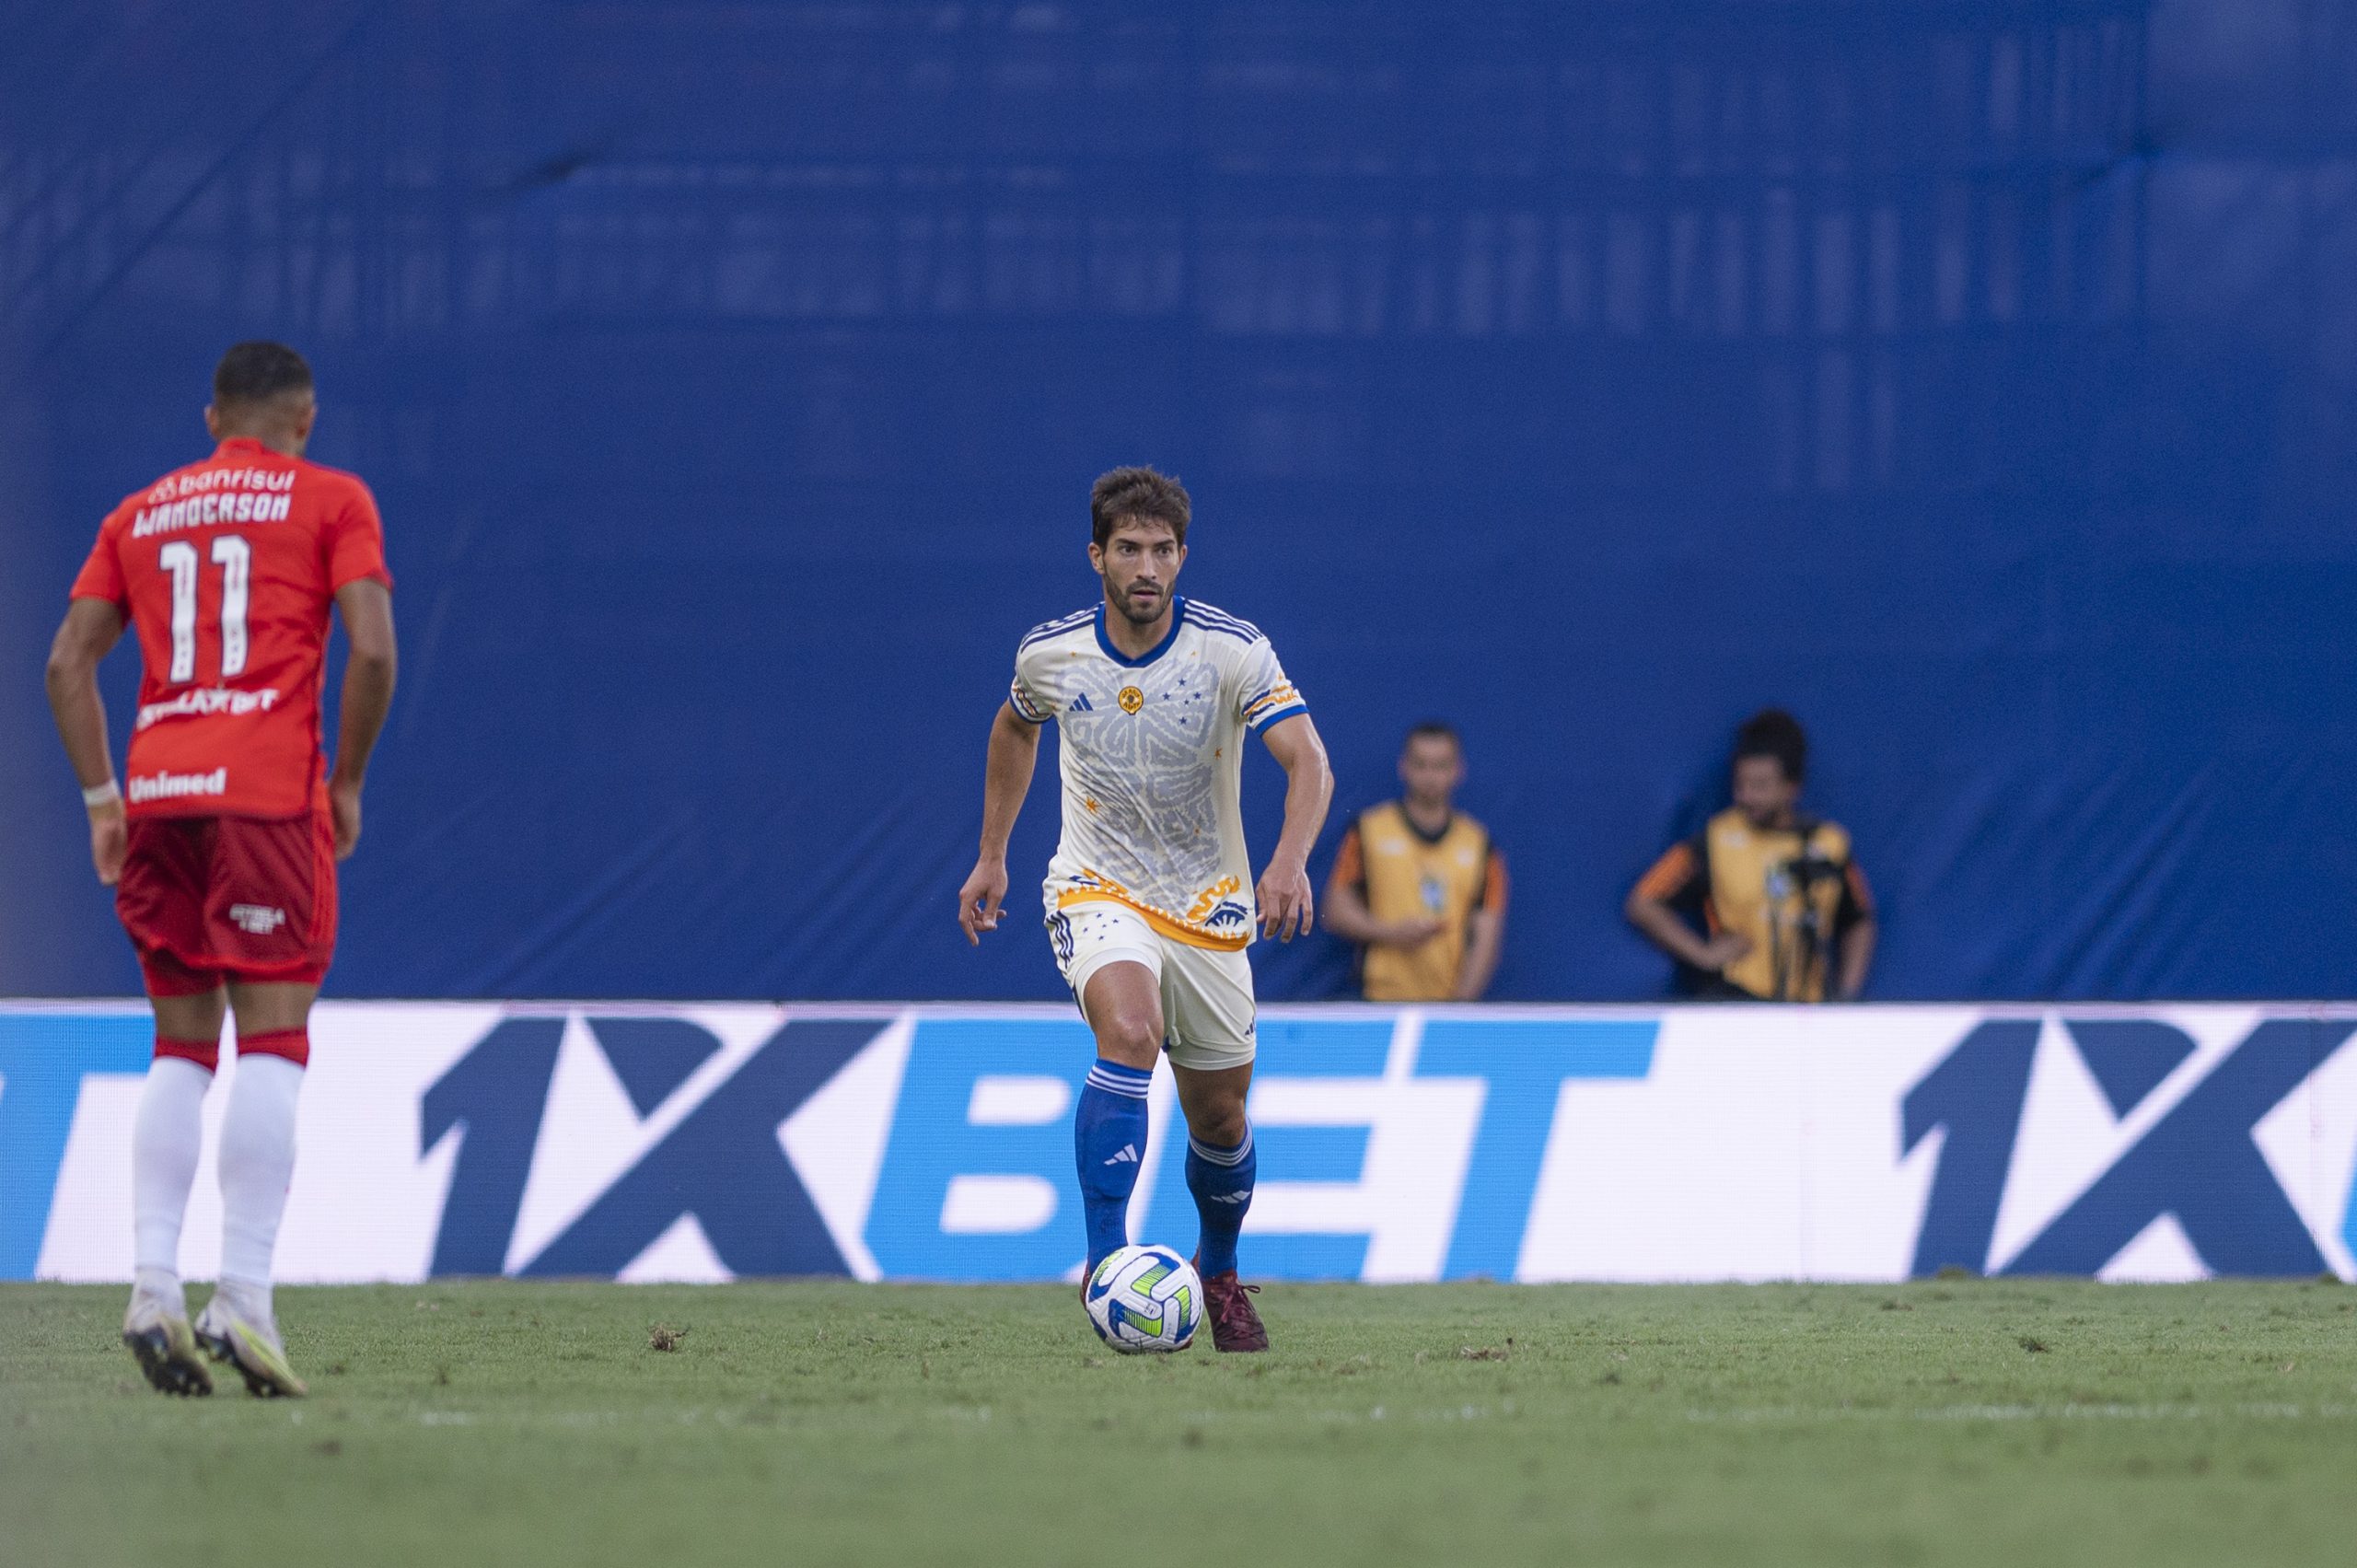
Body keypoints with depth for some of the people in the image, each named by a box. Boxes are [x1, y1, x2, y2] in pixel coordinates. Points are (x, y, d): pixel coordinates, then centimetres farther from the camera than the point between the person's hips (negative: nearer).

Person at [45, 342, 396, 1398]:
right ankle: (243, 1297, -15)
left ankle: (154, 1285, -3)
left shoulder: (140, 514, 19)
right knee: (273, 1041, -5)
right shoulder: (332, 501, 7)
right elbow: (372, 649, -6)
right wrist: (347, 784, 5)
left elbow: (67, 661, 13)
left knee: (182, 1047, 11)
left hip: (155, 792, 4)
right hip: (268, 786, -4)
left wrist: (101, 798, 15)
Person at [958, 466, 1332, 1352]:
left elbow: (1307, 759, -26)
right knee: (1130, 1035, -32)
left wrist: (1291, 859, -45)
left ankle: (1218, 1269, 40)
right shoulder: (1049, 655, -8)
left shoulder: (1234, 651, -16)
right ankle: (1106, 1262, -34)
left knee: (1219, 1120, 9)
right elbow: (1016, 726, 16)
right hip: (1098, 894, -1)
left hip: (1209, 906, 1)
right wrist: (990, 858, 17)